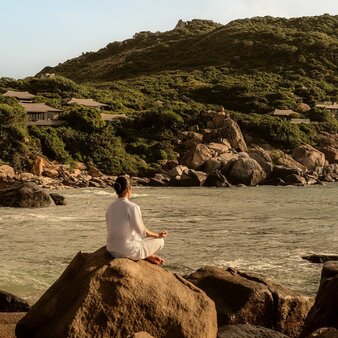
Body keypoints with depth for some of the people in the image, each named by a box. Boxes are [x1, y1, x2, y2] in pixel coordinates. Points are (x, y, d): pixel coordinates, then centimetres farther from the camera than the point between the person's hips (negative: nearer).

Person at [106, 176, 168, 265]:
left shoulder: (110, 207, 2)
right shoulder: (133, 207, -18)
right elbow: (142, 232, -13)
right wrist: (158, 235, 6)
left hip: (112, 249, 7)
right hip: (128, 251, -6)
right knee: (160, 241, 14)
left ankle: (148, 257, 23)